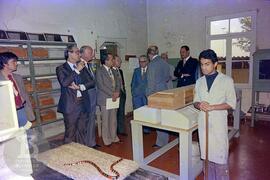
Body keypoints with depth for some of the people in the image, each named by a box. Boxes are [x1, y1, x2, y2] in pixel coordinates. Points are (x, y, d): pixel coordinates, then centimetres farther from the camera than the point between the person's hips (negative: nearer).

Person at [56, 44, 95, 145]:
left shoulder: (82, 67, 12)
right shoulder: (61, 68, 0)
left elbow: (92, 82, 5)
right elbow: (64, 83, -18)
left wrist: (80, 87, -11)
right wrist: (77, 70, -15)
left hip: (83, 104, 4)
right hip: (70, 105, -4)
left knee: (82, 132, 14)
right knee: (70, 133, 6)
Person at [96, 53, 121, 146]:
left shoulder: (112, 71, 13)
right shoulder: (99, 70, -8)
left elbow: (117, 83, 13)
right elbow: (101, 85, -15)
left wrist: (117, 92, -6)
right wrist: (112, 94, -15)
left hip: (114, 98, 6)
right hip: (105, 99, -6)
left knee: (113, 119, 13)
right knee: (106, 120, 4)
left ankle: (114, 137, 27)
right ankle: (107, 140, 17)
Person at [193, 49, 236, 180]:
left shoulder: (226, 80, -3)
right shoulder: (199, 81, 9)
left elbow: (231, 103, -5)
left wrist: (212, 107, -17)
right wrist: (199, 105, -11)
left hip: (218, 122, -4)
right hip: (203, 121, 4)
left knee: (220, 156, 1)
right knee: (206, 154, 13)